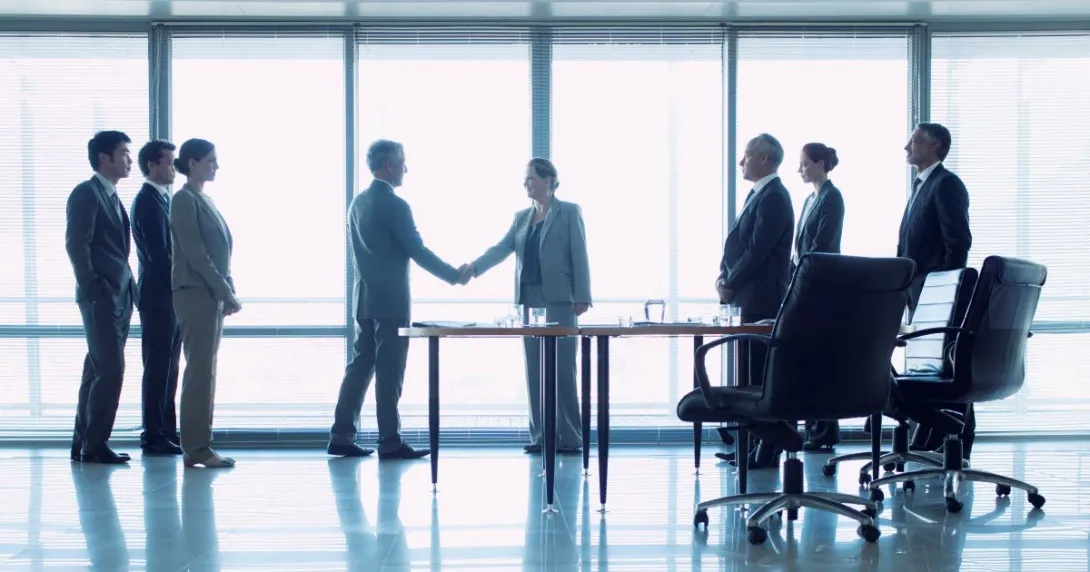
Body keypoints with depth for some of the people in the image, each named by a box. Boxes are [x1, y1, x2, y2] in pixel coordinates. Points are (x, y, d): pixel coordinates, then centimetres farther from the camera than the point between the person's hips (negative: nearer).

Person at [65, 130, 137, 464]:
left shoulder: (112, 197, 19)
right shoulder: (86, 193, -7)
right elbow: (76, 244, -14)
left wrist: (128, 289, 9)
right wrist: (94, 289, -17)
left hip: (120, 296, 8)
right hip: (101, 297, -8)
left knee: (98, 371, 10)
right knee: (111, 370, -10)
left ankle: (83, 443, 15)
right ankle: (94, 445, -2)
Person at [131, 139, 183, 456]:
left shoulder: (162, 199, 16)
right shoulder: (147, 201, -12)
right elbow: (157, 253, -19)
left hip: (170, 295, 9)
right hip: (159, 296, -9)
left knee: (168, 368, 12)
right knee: (157, 368, -4)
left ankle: (167, 430, 18)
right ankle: (154, 436, 2)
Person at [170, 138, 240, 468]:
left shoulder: (204, 200, 17)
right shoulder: (185, 200, -9)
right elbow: (195, 254, -16)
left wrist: (227, 292, 8)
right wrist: (227, 291, -15)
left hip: (212, 293, 9)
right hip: (196, 293, -9)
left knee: (206, 370, 9)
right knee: (200, 371, -8)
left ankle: (199, 445, 13)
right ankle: (196, 448, -4)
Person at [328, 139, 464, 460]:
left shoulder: (358, 203, 12)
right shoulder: (395, 205, -14)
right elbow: (418, 252, -14)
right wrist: (454, 276, -3)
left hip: (365, 297, 8)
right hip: (391, 299, -8)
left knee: (361, 364, 11)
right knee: (389, 371, -3)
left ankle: (342, 437, 11)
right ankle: (390, 443, 2)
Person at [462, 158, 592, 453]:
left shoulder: (569, 212, 1)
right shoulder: (521, 217, 15)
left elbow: (579, 255, -4)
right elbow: (502, 247, 3)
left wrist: (582, 297, -11)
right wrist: (474, 266, -15)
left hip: (559, 301, -5)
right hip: (530, 301, 5)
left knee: (562, 369, -6)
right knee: (535, 370, 4)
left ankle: (569, 437, 0)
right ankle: (541, 435, 9)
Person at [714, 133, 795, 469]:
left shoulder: (774, 198, -13)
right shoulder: (758, 195, 16)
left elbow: (757, 251, -19)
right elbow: (737, 242, 18)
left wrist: (730, 285, -10)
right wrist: (724, 276, 4)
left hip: (763, 300, -9)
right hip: (752, 300, 10)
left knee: (762, 376, -6)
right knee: (750, 374, 12)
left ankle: (767, 453, 0)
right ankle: (754, 445, 19)